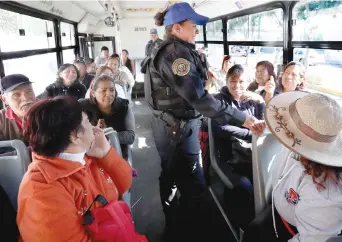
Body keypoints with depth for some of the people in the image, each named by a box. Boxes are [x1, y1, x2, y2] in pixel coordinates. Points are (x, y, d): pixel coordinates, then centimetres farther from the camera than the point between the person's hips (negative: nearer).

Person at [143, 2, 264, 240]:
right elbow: (198, 97, -29)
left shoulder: (169, 50, 11)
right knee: (195, 187, -3)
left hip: (171, 126, 11)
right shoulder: (176, 52, -21)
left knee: (172, 177, 22)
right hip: (178, 128, -11)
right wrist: (242, 119, -29)